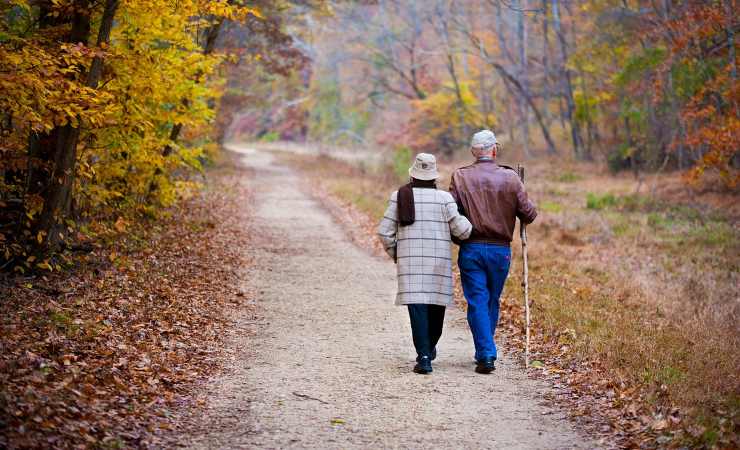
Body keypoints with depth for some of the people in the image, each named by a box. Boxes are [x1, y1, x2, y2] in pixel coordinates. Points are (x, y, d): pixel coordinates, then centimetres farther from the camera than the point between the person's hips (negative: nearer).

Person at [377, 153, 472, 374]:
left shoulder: (400, 196, 1)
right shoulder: (444, 198, -3)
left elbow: (384, 231, 0)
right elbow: (461, 229, -6)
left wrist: (394, 254, 16)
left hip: (410, 260, 0)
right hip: (439, 261, 0)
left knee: (417, 306, -3)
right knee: (436, 304, 18)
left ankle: (424, 357, -15)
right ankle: (429, 347, 35)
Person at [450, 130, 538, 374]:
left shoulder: (460, 177, -4)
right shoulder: (510, 178, -3)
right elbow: (529, 214, -2)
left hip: (471, 249, -1)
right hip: (501, 249, 1)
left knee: (477, 302, 2)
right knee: (492, 302, 15)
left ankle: (486, 355, -7)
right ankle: (484, 352, 24)